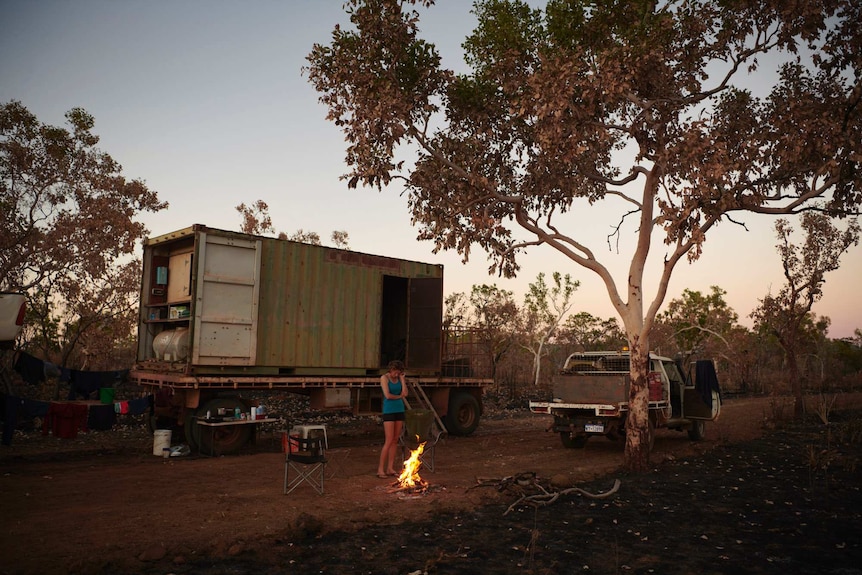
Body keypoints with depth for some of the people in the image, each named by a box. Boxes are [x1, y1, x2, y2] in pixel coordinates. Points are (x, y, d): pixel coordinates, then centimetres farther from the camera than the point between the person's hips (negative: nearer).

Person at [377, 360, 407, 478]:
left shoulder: (399, 378, 7)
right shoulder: (384, 378, -9)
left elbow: (405, 393, -3)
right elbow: (387, 395, -19)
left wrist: (402, 378, -4)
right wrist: (399, 396, -3)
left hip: (399, 410, 6)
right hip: (389, 411, -6)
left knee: (395, 440, 6)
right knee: (389, 441, -8)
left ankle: (390, 468, 12)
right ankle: (380, 469, 0)